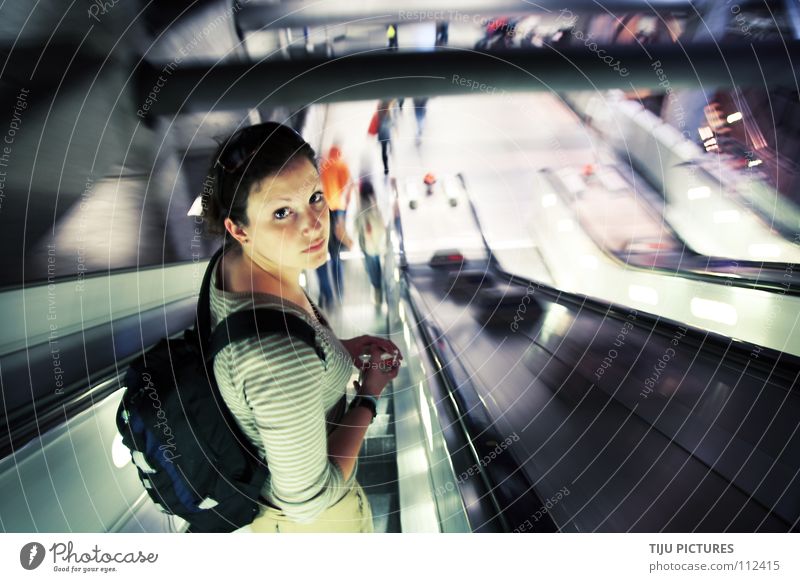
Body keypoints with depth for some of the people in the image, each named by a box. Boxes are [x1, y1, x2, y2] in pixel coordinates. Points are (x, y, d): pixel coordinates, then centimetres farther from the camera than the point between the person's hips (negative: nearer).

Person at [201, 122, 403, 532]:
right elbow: (306, 500, -31)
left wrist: (344, 349, -6)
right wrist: (369, 395, -21)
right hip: (311, 516, -6)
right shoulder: (284, 354, -45)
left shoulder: (232, 262, -18)